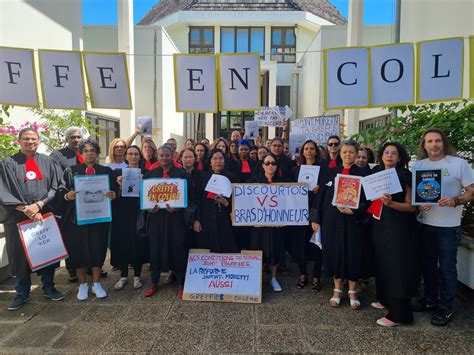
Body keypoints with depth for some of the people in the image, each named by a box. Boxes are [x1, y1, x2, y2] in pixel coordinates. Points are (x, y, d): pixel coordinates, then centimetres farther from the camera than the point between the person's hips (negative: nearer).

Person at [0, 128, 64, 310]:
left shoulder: (48, 162, 7)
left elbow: (56, 186, 0)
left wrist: (39, 204, -14)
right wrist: (25, 209, -16)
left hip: (46, 215, 1)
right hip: (19, 218, -1)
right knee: (21, 255, 7)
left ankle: (48, 287, 24)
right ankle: (22, 292, 23)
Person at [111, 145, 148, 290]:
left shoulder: (145, 172, 4)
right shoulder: (118, 172, 6)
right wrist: (119, 186, -17)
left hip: (139, 212, -1)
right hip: (122, 212, 1)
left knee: (138, 243, 3)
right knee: (122, 243, 4)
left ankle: (137, 276, 17)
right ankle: (123, 276, 20)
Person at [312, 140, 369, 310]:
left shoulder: (362, 174, 0)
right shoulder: (331, 172, 6)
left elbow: (367, 200, -3)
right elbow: (322, 196, 6)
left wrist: (353, 210, -19)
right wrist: (316, 219, 2)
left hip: (353, 220, -2)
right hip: (332, 219, 2)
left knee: (352, 254, 2)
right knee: (334, 252, 6)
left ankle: (352, 291, 20)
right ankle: (337, 290, 21)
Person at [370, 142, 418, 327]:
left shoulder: (404, 176, -8)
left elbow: (411, 206, -12)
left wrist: (391, 203, -27)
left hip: (399, 227, -7)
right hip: (380, 226, 7)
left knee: (397, 267, -4)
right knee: (383, 264, 14)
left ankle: (398, 313, 4)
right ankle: (386, 299, 31)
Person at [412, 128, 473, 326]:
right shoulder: (418, 166, 6)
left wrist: (455, 201, -24)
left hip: (448, 225, -4)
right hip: (425, 223, 4)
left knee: (446, 268, 5)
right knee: (427, 264, 15)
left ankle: (446, 307, 21)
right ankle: (430, 299, 33)